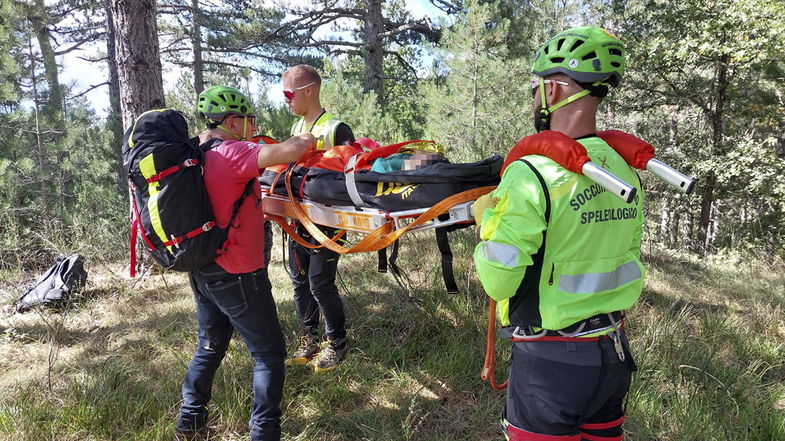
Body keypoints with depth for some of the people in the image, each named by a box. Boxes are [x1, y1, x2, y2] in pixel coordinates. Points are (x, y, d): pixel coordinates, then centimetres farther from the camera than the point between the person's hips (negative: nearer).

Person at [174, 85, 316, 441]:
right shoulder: (232, 153, -20)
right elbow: (290, 151, -29)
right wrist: (304, 141, -8)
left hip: (203, 271, 9)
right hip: (237, 277, -9)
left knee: (210, 348, 24)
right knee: (269, 353, 6)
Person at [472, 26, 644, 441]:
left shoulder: (531, 174, -22)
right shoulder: (626, 172, 1)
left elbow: (498, 281, -20)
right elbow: (627, 258, 12)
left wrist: (487, 219, -5)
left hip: (550, 361, -7)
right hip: (615, 352, 7)